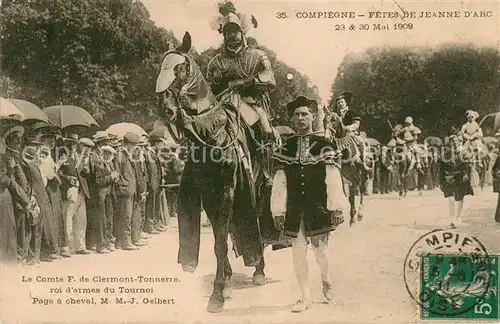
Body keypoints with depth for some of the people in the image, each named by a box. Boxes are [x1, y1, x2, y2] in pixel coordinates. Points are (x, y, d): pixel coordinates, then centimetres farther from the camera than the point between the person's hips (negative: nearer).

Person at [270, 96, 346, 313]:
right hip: (294, 210, 2)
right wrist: (278, 211, 0)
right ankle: (305, 297, 19)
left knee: (320, 249, 2)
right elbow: (279, 182, 4)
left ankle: (326, 281, 35)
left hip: (318, 208, -2)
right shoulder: (285, 148, 6)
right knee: (298, 254, 5)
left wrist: (336, 208, -9)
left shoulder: (325, 146, 0)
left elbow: (333, 180, -4)